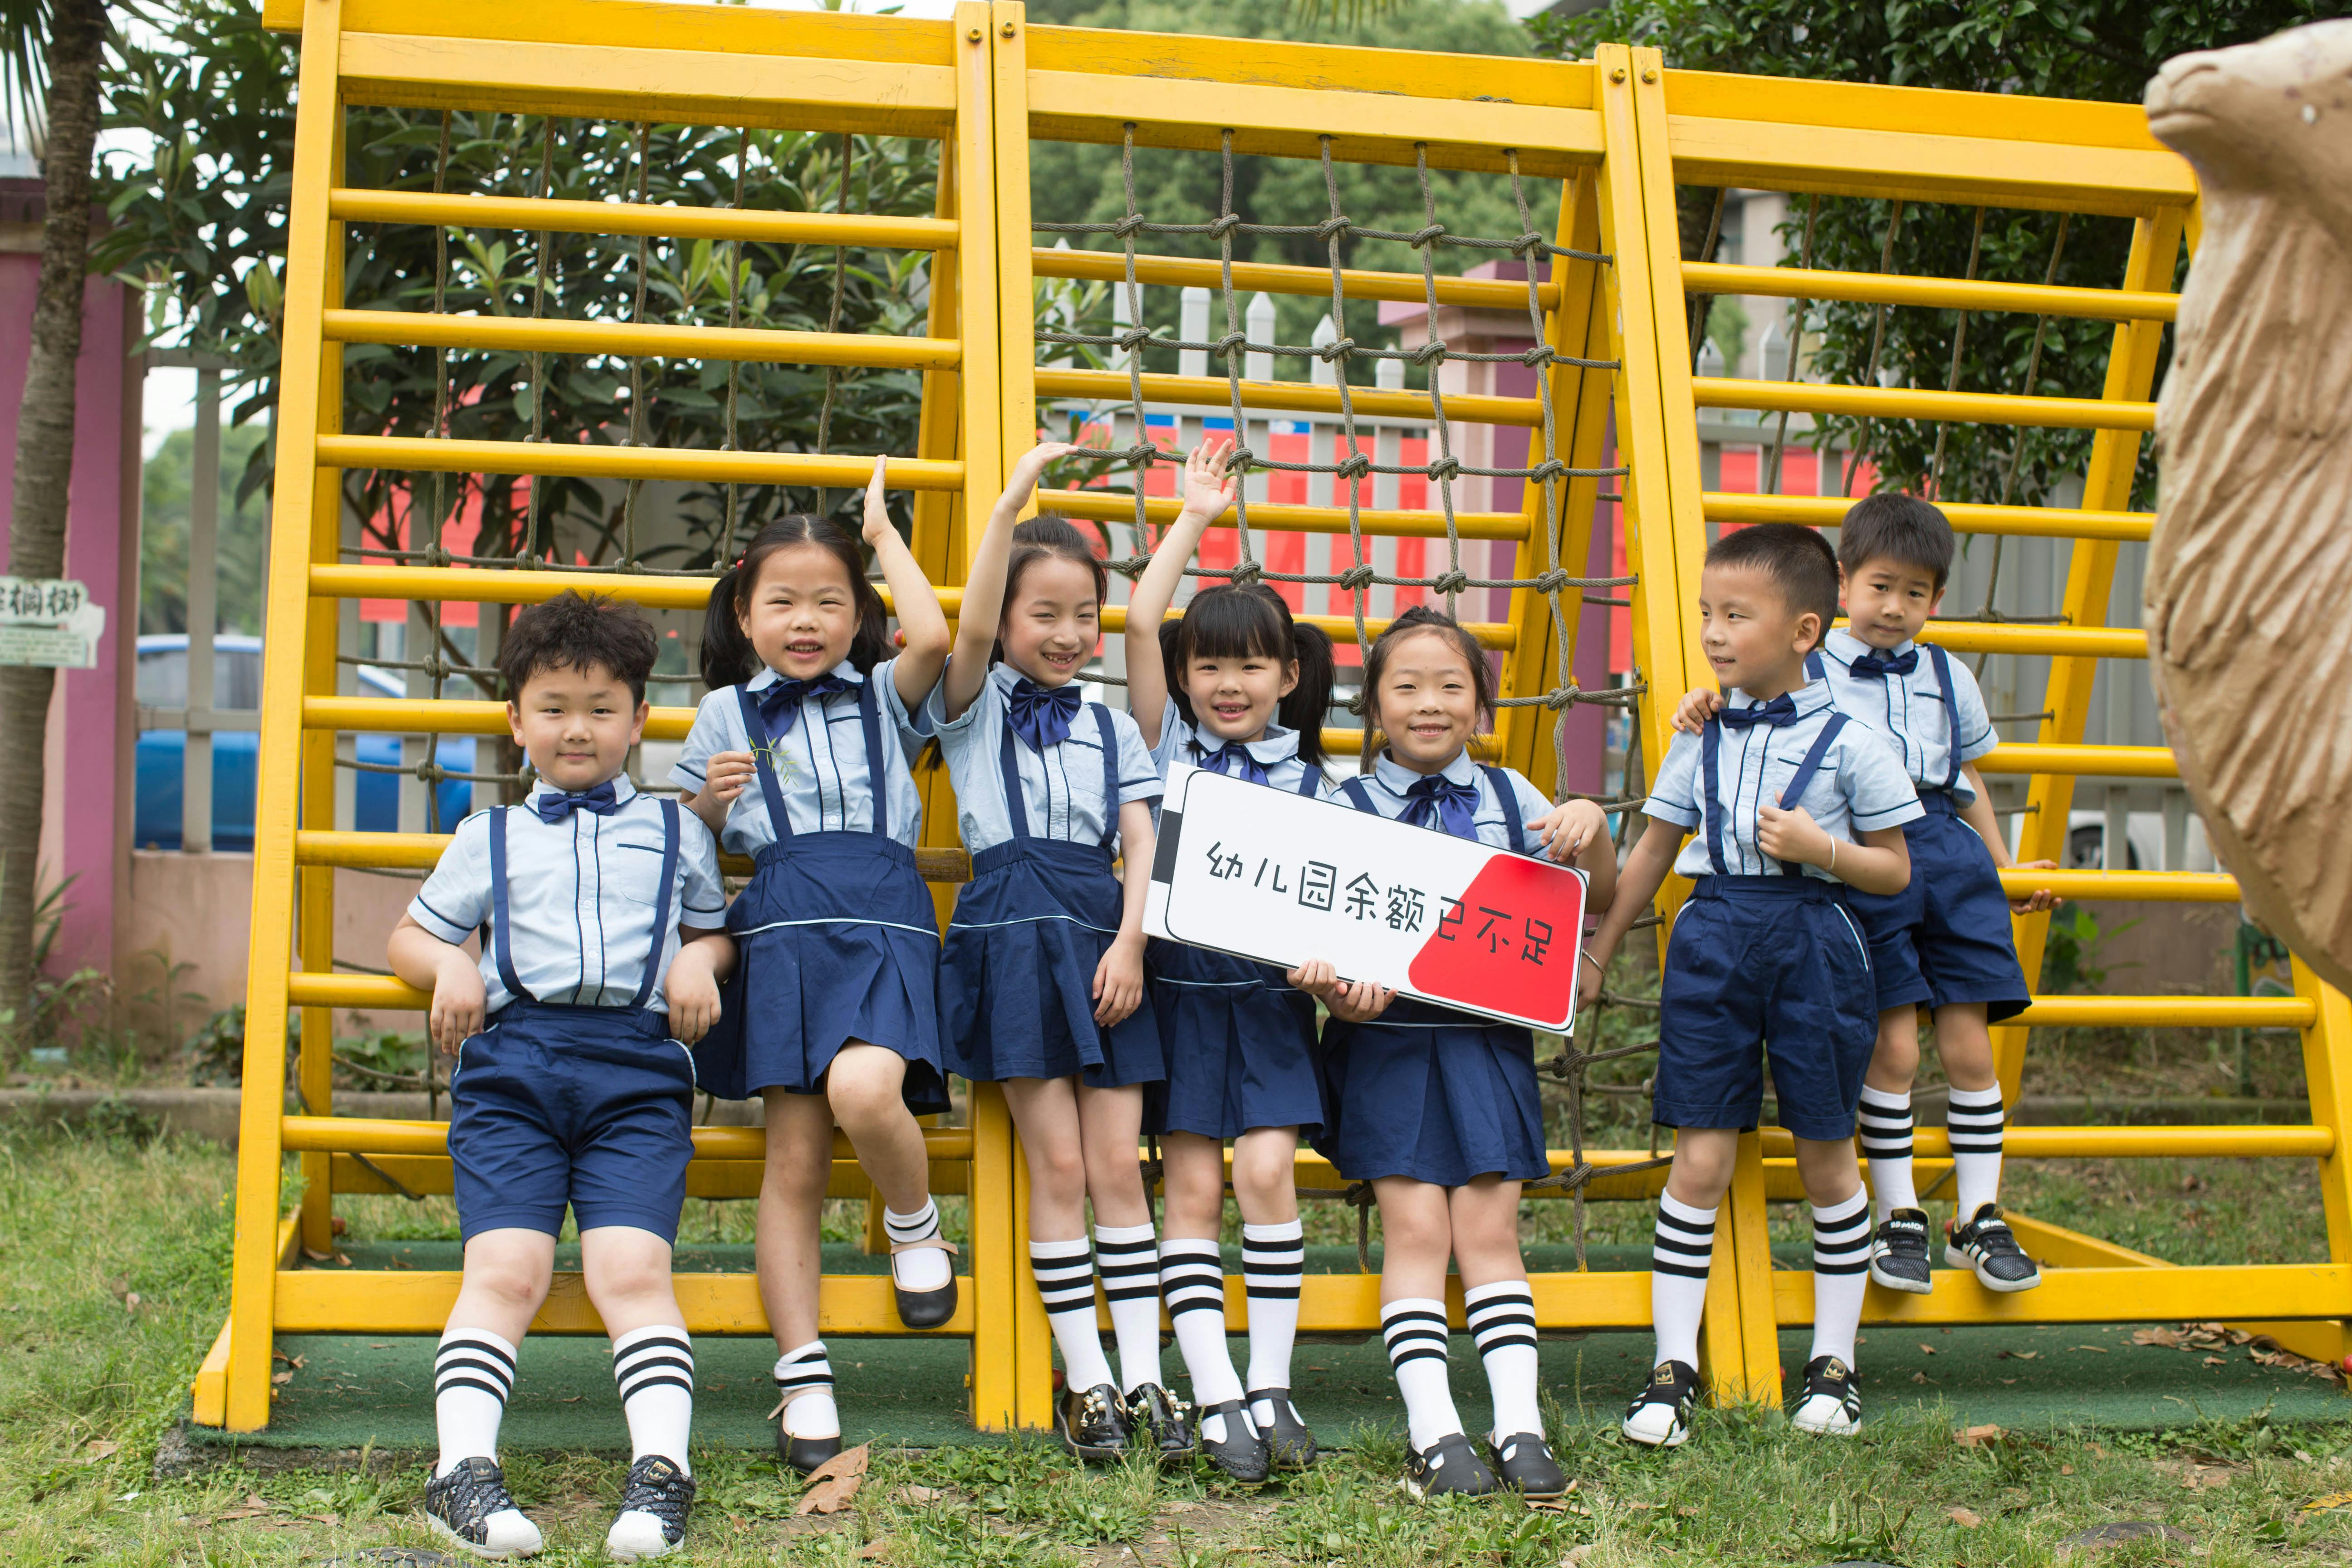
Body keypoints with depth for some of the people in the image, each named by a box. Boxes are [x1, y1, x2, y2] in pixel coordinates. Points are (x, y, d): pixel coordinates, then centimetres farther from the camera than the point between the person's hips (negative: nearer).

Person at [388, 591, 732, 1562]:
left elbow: (718, 929, 30)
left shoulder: (675, 832, 22)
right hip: (511, 1062, 1)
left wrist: (699, 960, 6)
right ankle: (463, 1469, -18)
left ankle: (661, 1470, -19)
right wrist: (452, 966, 5)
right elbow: (410, 938, 27)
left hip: (638, 1067, 0)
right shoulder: (490, 838, 22)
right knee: (506, 1270, -15)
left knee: (632, 1268, -16)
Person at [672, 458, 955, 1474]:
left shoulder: (883, 698, 15)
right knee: (794, 1161, -4)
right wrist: (709, 800, -1)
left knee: (864, 1091, -30)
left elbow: (933, 637, -7)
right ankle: (803, 1377, 2)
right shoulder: (727, 714, 17)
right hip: (783, 932, 2)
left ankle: (916, 1226, 2)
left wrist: (885, 533, 7)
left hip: (883, 923, -1)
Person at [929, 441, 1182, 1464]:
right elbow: (971, 629, -15)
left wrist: (1130, 943, -7)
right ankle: (1086, 1383, 4)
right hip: (1012, 931, -3)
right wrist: (1013, 503, -20)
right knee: (1058, 1166, -3)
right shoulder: (975, 708, 6)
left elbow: (1141, 841, 8)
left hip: (1103, 938, 3)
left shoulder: (1111, 728, 15)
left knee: (1117, 1165, 2)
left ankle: (1145, 1379, 6)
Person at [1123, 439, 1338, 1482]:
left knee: (1266, 1170, -11)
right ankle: (1216, 1403, -2)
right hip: (1180, 984, 0)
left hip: (1269, 993, 0)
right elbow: (1142, 622, -3)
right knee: (1193, 1184, -4)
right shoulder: (1169, 744, 7)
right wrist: (1195, 519, 2)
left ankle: (1272, 1389, -2)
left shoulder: (1307, 777, 8)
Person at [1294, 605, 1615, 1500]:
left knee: (1489, 1230, -1)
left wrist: (1591, 830, -8)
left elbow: (1597, 902, 12)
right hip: (1386, 1042, -2)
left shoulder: (1510, 799, 8)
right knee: (1416, 1230, -7)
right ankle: (1433, 1433, -2)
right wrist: (1337, 990, -26)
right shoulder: (1347, 807, 1)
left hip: (1489, 1042, 2)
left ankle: (1520, 1428, 3)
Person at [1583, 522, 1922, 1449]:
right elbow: (1652, 854, 15)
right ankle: (1673, 1365, 6)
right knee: (1700, 1157, -1)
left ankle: (1833, 1362, 21)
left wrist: (1819, 847, -16)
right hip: (1713, 941, 2)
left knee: (1826, 1158, 8)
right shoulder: (1702, 738, 7)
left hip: (1814, 945, -2)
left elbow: (1895, 871, 2)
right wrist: (1597, 955, 17)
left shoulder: (1849, 744, -3)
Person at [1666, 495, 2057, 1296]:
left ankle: (1980, 1219, 13)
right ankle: (1899, 1219, 7)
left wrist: (2005, 867, 30)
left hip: (1947, 858, 4)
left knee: (1969, 1042, 1)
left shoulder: (1950, 679, 17)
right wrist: (1703, 708, -24)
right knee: (1893, 1045, -8)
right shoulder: (1806, 674, 4)